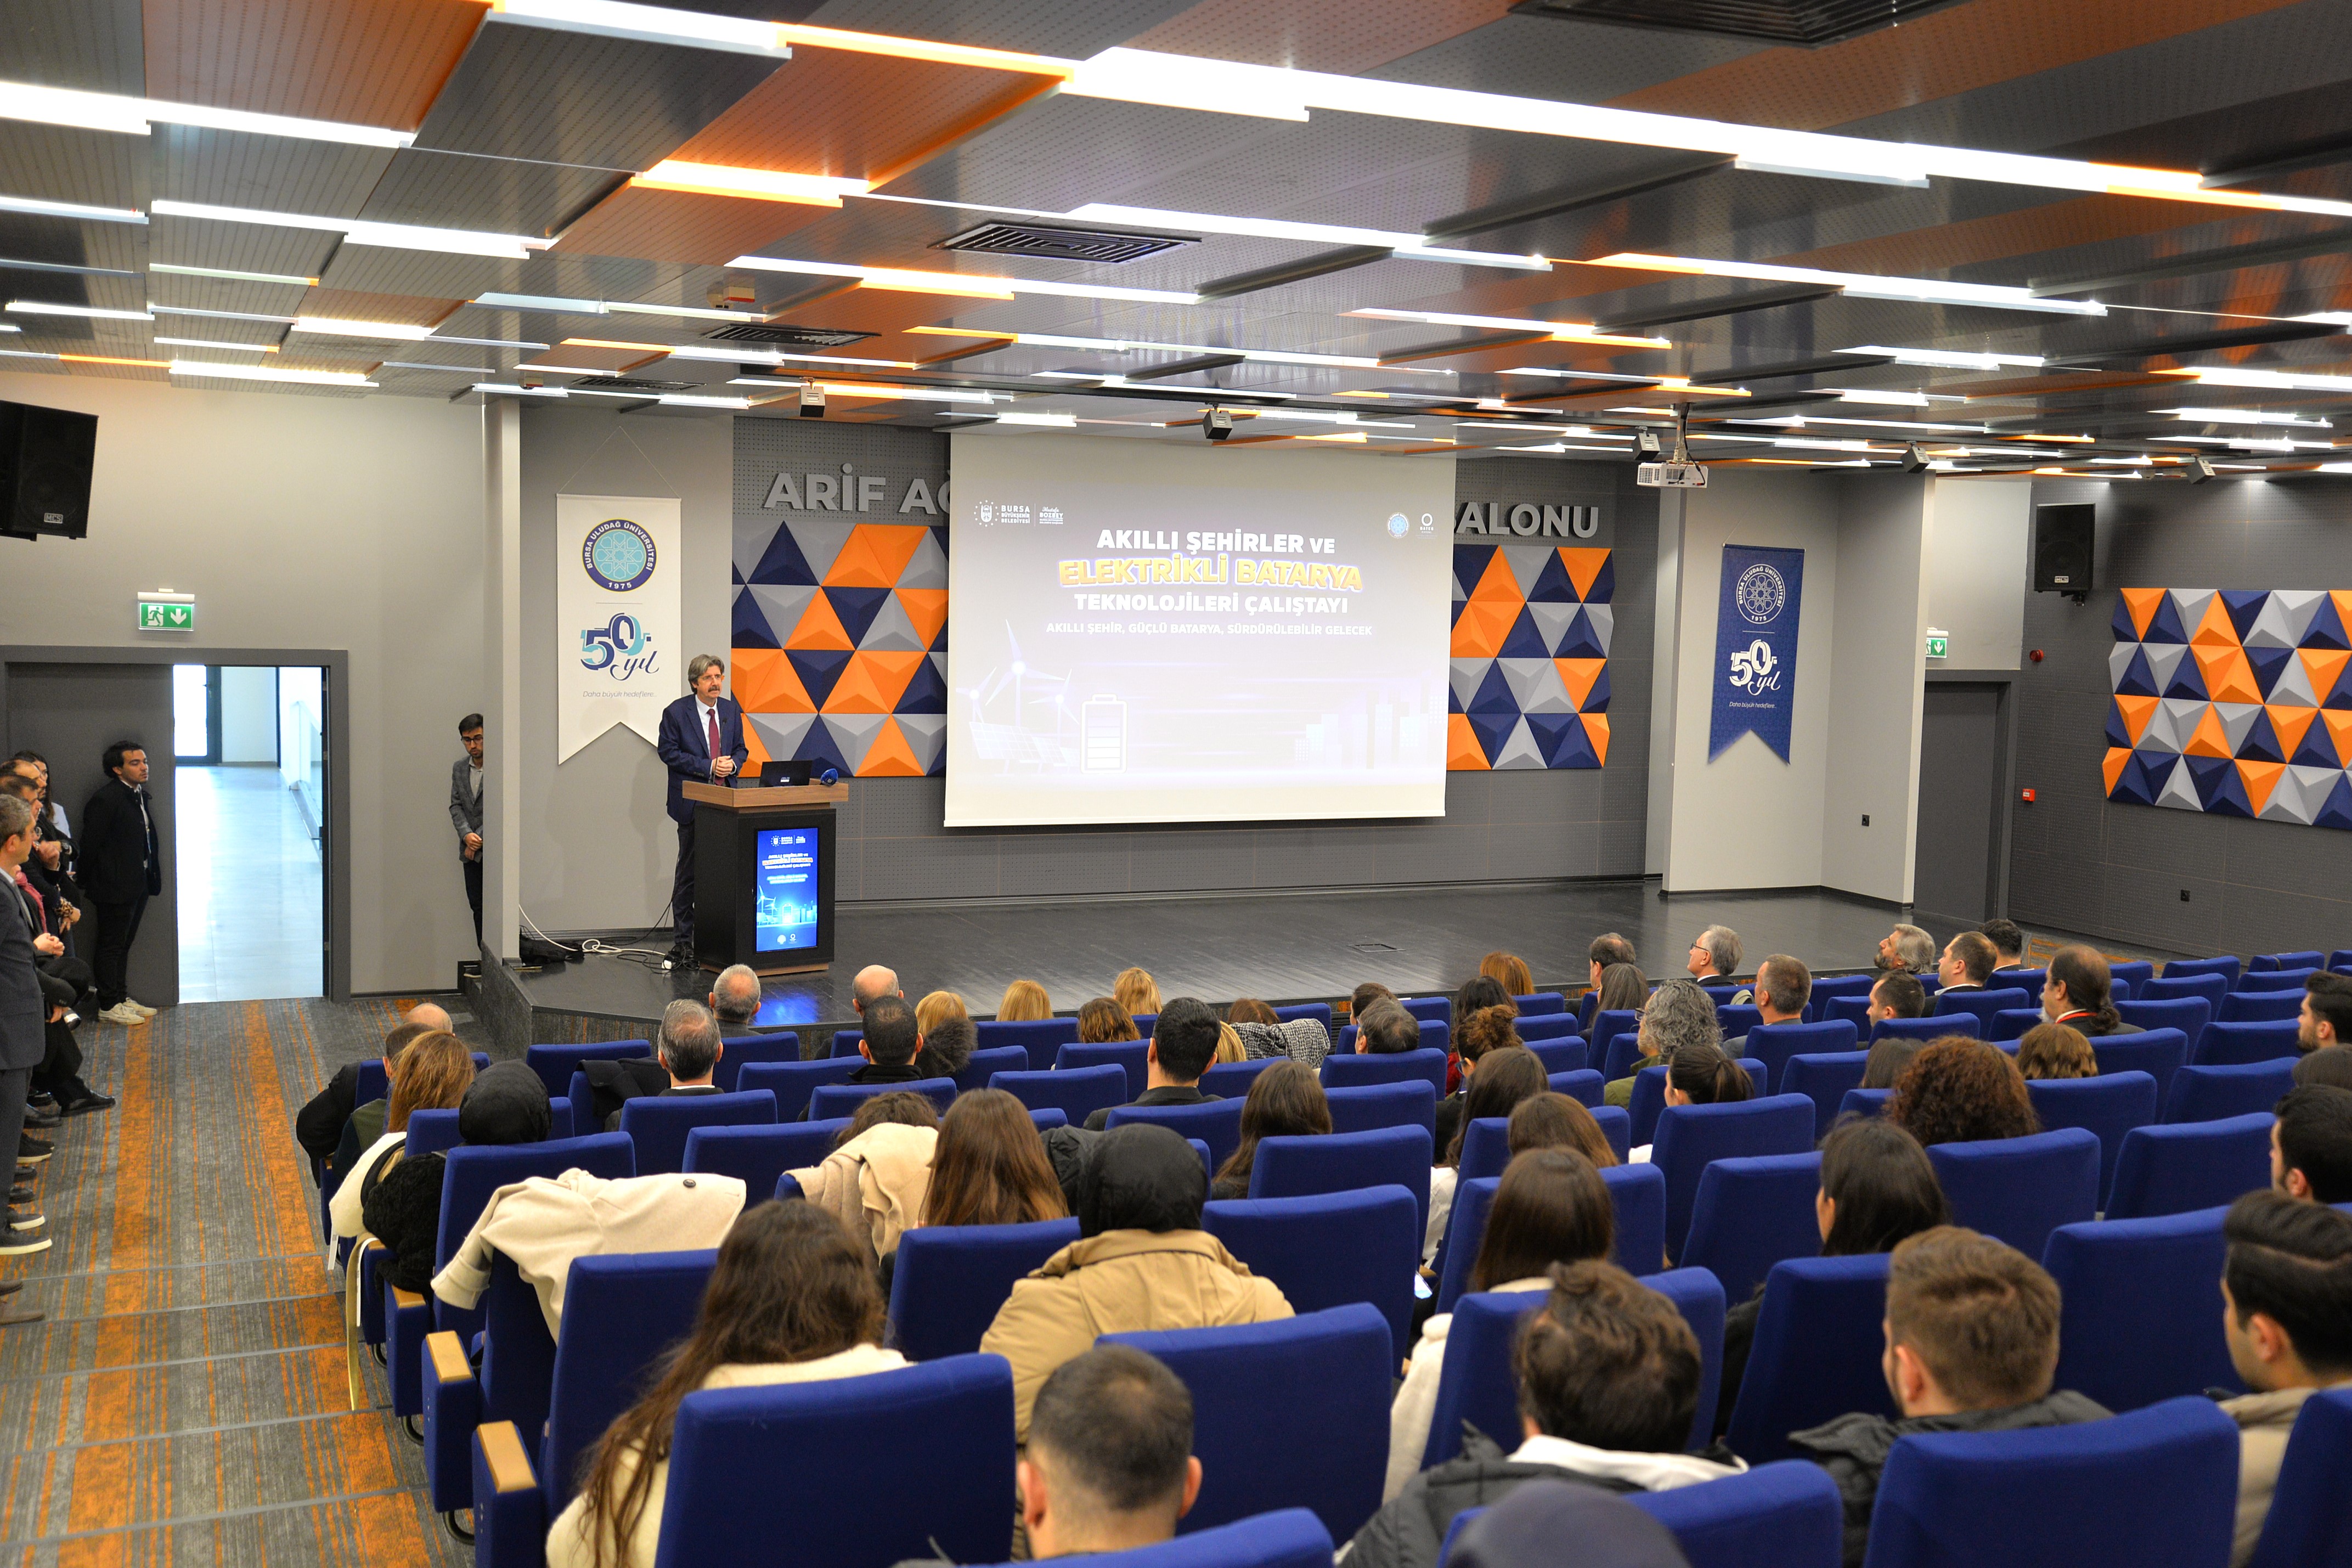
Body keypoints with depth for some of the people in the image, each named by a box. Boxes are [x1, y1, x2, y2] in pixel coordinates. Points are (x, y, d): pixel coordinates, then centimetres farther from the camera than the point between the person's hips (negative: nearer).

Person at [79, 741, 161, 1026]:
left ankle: (121, 997, 29)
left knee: (124, 944, 19)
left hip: (138, 885, 9)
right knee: (111, 946, 2)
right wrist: (87, 882, -9)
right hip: (114, 887, -9)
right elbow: (91, 845, -15)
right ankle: (108, 1005, 11)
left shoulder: (139, 795, 10)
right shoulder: (106, 799, -18)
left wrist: (151, 878, 13)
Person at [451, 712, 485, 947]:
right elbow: (456, 805, 9)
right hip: (471, 853, 6)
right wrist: (466, 835, -9)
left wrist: (479, 841, -11)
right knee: (478, 906, 8)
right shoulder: (459, 768, 11)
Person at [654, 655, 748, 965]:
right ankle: (682, 941, 8)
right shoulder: (676, 712, -5)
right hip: (692, 801, -4)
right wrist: (709, 766, -15)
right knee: (689, 872, 1)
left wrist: (732, 763, -7)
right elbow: (668, 752, -7)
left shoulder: (731, 710, 9)